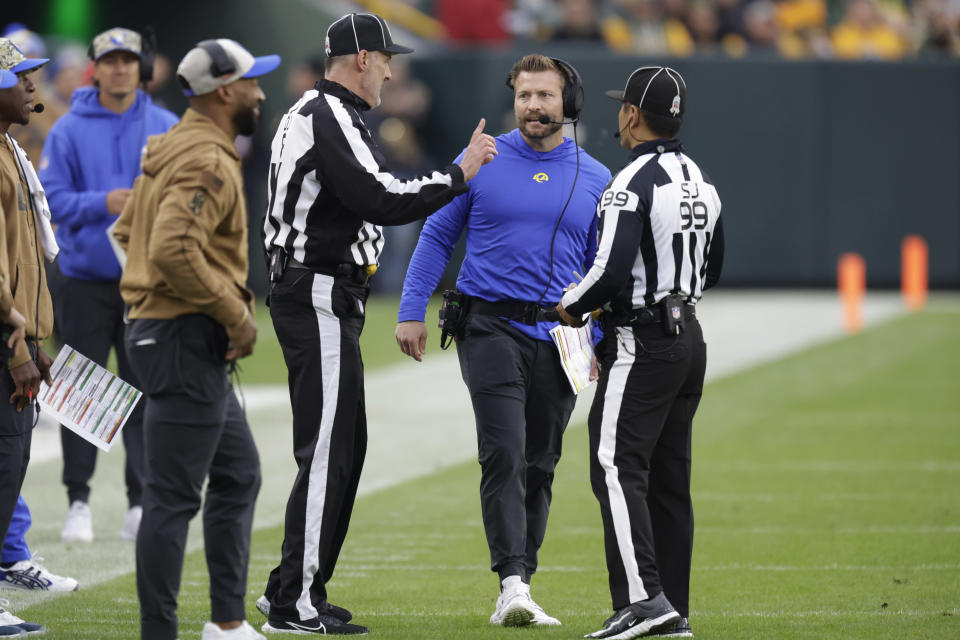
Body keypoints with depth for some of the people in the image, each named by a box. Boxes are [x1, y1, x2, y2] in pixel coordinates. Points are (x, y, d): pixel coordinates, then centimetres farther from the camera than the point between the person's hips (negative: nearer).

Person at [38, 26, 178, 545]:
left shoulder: (165, 128, 6)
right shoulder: (68, 131, 1)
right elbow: (52, 199, -4)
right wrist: (102, 204, -18)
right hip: (85, 280, -1)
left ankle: (141, 502, 8)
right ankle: (78, 501, 8)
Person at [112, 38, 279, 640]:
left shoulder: (172, 149, 15)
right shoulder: (209, 162, -17)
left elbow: (128, 230, 22)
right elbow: (174, 250, -30)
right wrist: (236, 312, -20)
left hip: (198, 347, 11)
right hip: (187, 340, -11)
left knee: (239, 474, 20)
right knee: (174, 496, -8)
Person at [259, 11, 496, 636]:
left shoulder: (316, 113, 19)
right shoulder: (330, 119, -16)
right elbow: (383, 202, -24)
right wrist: (460, 173, -16)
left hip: (330, 302, 11)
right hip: (320, 300, -11)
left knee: (343, 448, 14)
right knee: (327, 449, -10)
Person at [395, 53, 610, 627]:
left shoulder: (595, 180, 8)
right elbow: (437, 236, 7)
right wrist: (412, 311, 0)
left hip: (558, 337, 3)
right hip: (493, 327, -3)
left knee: (540, 465, 6)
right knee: (505, 454, -16)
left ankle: (521, 587, 14)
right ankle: (512, 583, -21)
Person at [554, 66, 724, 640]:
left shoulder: (633, 184, -16)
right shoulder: (702, 182, 12)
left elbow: (611, 272, -23)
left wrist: (574, 306, -5)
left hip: (642, 343, -9)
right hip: (690, 335, 9)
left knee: (618, 468, -11)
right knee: (669, 478, 11)